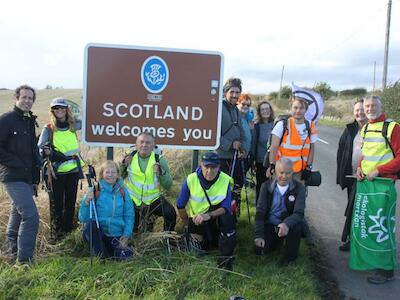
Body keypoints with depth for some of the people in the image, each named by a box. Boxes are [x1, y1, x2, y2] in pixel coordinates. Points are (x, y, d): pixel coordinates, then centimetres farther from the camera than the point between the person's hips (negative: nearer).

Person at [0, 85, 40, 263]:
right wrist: (18, 165, -16)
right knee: (31, 216, -14)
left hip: (27, 178, 8)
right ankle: (24, 259, -6)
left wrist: (35, 178, 16)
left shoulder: (30, 121, 15)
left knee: (18, 214, 18)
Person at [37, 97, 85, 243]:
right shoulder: (48, 129, -4)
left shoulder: (73, 126, 3)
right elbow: (39, 148, -8)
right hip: (55, 172, -3)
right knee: (56, 204, 1)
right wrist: (45, 151, -28)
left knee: (71, 203, 10)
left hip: (73, 171, 3)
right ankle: (55, 234, 12)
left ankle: (68, 230, 25)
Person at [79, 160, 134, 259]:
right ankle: (101, 254, -8)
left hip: (117, 235, 1)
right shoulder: (94, 190, -6)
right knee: (90, 224, -33)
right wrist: (86, 202, -27)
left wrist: (126, 235, -6)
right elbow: (83, 218, -10)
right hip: (97, 233, -1)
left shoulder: (122, 191, 2)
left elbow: (129, 216, 7)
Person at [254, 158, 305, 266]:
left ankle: (290, 256, -7)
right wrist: (259, 235, -14)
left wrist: (287, 224, -43)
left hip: (288, 224, -2)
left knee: (296, 225, -34)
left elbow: (299, 213, -21)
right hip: (269, 224, 2)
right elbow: (260, 212, -6)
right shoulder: (266, 186, -6)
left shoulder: (299, 188, -12)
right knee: (259, 249, -14)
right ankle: (277, 240, 21)